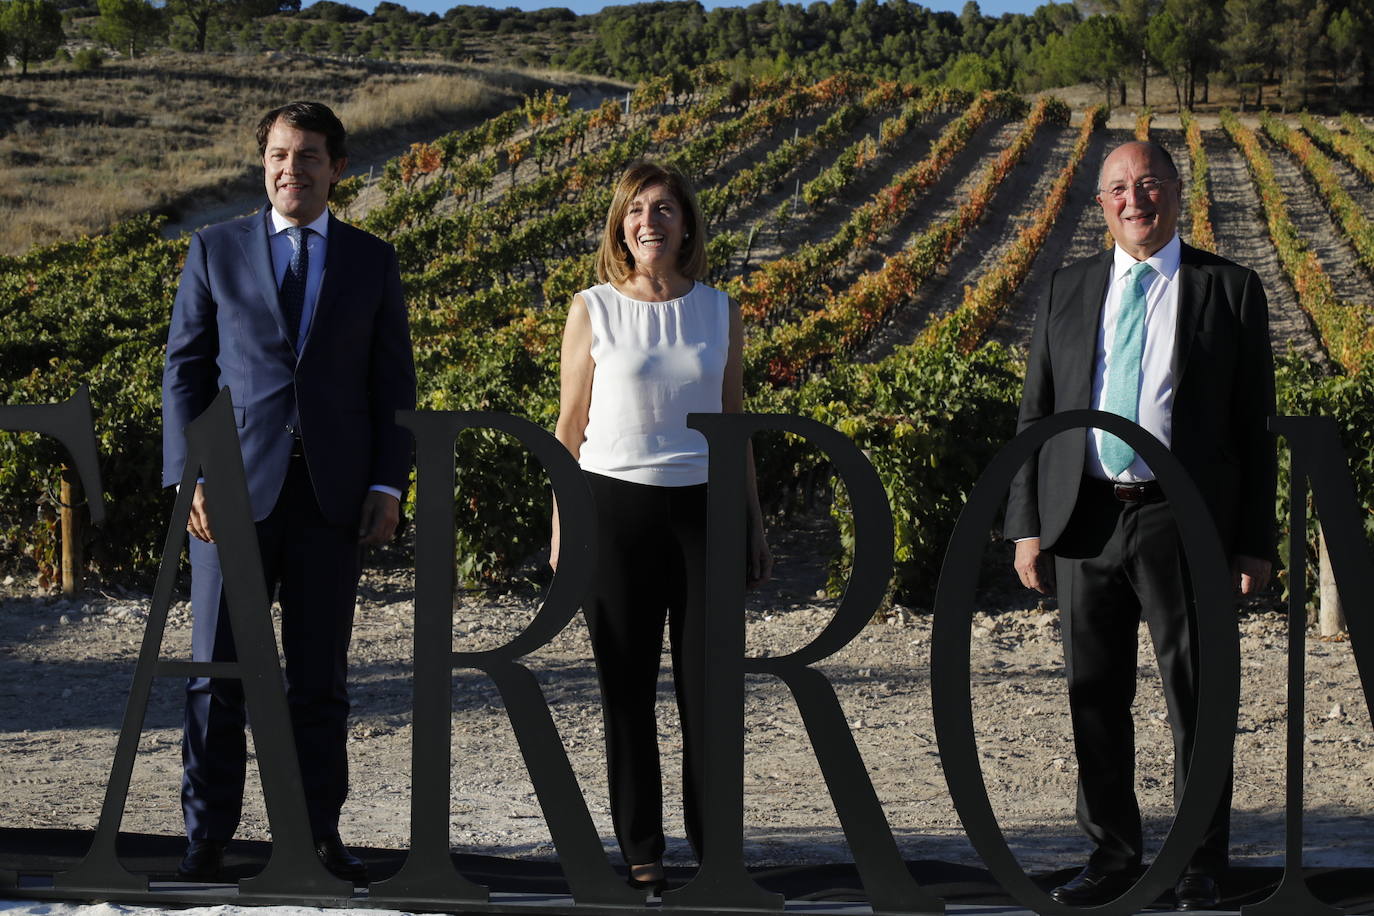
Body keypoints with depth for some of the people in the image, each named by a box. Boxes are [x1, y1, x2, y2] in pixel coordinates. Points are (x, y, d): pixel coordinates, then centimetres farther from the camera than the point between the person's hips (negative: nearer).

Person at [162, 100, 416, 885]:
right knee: (219, 669, 0)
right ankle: (209, 836, 7)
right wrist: (190, 475, -5)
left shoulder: (372, 261, 11)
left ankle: (320, 834, 13)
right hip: (238, 488, -1)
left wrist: (389, 483, -1)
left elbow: (394, 381, 9)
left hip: (333, 492, 1)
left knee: (321, 674, 5)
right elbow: (186, 368, 5)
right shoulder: (217, 250, 8)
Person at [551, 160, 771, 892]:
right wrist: (562, 531, 2)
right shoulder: (592, 310, 1)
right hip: (617, 504, -1)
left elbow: (733, 420, 14)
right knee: (627, 687, 4)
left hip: (705, 506, 2)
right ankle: (641, 853, 13)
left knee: (710, 682, 1)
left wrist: (754, 520, 13)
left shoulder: (719, 311, 7)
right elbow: (570, 427, 4)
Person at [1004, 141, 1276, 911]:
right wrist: (1028, 524, 3)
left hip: (1185, 520, -3)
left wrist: (1256, 542, -4)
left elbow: (1254, 425, 0)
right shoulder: (1068, 291, 9)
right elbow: (1036, 414, 10)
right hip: (1087, 517, 3)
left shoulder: (1229, 290, 1)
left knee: (1197, 695, 3)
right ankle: (1114, 852, 23)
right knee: (1096, 695, 10)